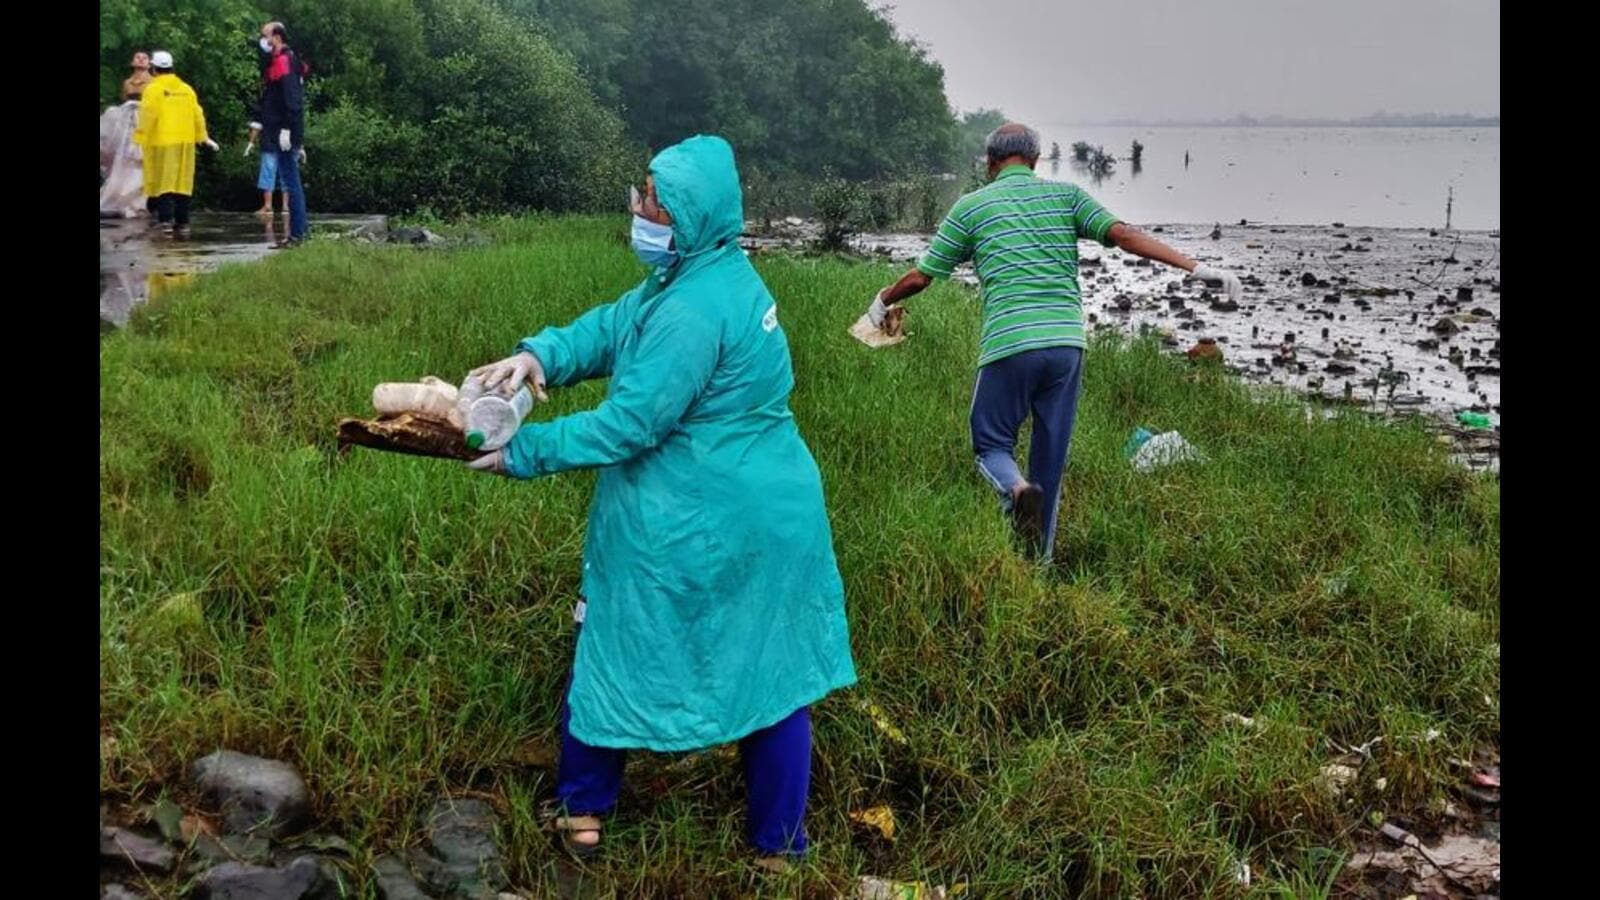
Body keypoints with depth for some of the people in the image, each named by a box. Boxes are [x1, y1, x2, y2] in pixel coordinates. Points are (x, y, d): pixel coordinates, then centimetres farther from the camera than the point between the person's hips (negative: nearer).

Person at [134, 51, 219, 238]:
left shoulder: (153, 89, -6)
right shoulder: (186, 89, 9)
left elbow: (148, 116, -12)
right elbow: (197, 115, 11)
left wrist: (140, 139, -7)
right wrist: (203, 137, 21)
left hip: (161, 142, -5)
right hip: (184, 142, 5)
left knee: (162, 180, -1)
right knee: (182, 181, 8)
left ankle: (165, 217, -12)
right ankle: (182, 221, 8)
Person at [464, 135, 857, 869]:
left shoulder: (695, 311, -26)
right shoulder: (715, 273, 4)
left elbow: (629, 423, -23)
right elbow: (614, 326, 2)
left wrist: (526, 452, -14)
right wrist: (541, 353, -15)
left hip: (689, 529, -8)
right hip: (770, 516, 8)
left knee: (612, 655, 14)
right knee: (773, 669, 14)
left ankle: (581, 811, 32)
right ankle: (778, 845, 28)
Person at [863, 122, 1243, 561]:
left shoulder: (971, 205, 9)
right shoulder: (1066, 195, 12)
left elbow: (919, 277, 13)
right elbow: (1124, 235, -1)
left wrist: (882, 301, 33)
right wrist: (1196, 268, -1)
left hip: (1008, 345, -2)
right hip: (1067, 341, 2)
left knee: (992, 445, 12)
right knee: (1050, 460, 13)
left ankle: (1016, 490, -21)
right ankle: (1040, 559, 17)